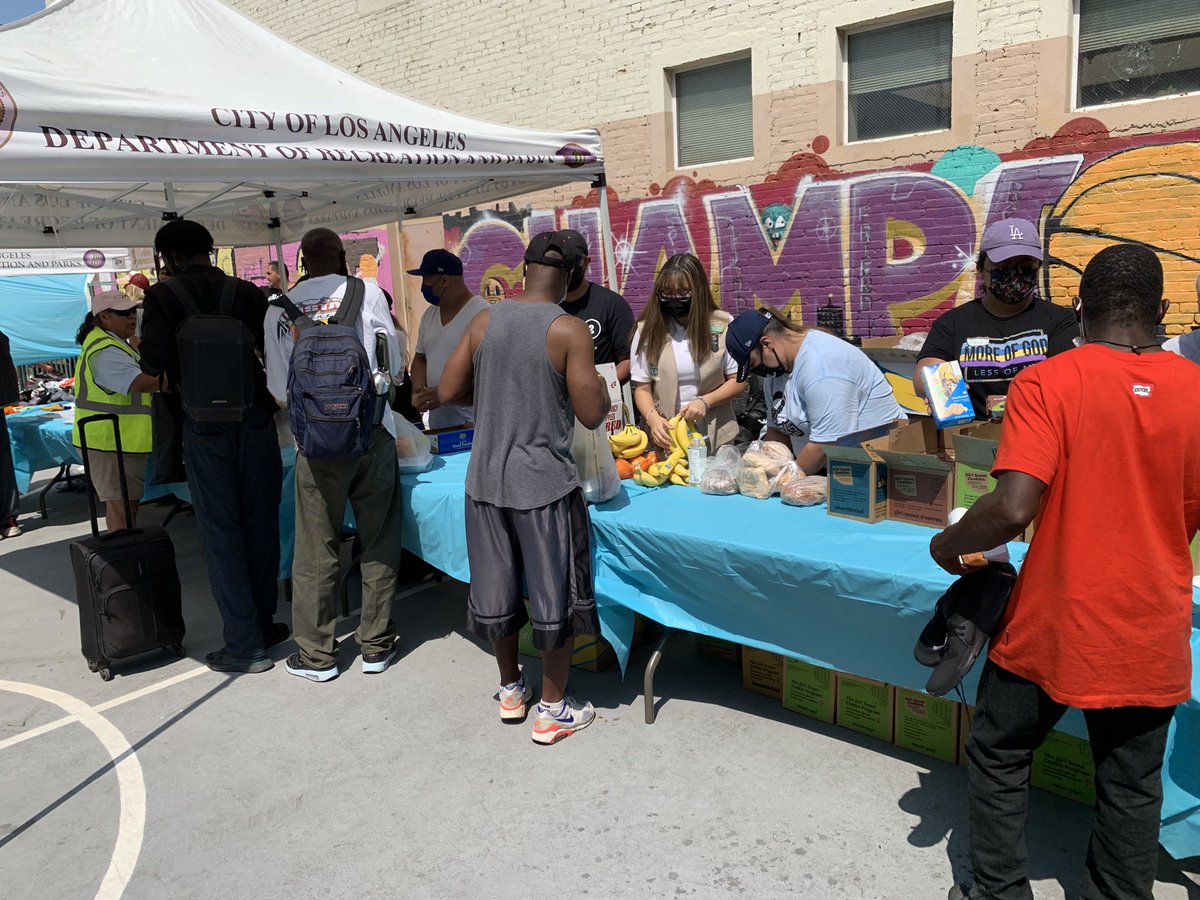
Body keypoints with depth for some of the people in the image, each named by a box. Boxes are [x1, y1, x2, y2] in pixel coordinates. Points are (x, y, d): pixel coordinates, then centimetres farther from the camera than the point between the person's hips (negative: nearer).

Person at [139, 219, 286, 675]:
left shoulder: (163, 297, -4)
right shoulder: (248, 293, 3)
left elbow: (154, 364, -14)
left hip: (204, 427, -3)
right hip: (255, 420, 3)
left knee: (221, 533, 4)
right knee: (261, 523, 13)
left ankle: (245, 645, 7)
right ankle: (263, 624, 25)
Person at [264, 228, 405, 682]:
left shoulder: (279, 310, 4)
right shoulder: (367, 293, 0)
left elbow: (279, 388, 7)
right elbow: (395, 367, 5)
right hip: (371, 431, 0)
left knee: (316, 550, 9)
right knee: (379, 542, 10)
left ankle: (317, 654, 18)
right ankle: (376, 645, 19)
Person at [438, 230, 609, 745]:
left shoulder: (485, 321, 1)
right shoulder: (569, 330, -12)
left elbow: (448, 392, 4)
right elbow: (592, 415, -14)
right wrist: (601, 386, 7)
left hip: (486, 479, 5)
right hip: (544, 484, -5)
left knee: (496, 587, 18)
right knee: (555, 595, 9)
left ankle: (511, 690, 36)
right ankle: (552, 711, 21)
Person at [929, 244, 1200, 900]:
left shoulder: (1048, 382, -15)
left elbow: (1014, 508, -24)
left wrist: (948, 546, -7)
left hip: (1053, 628, -3)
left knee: (998, 760, 19)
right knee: (1132, 786, 20)